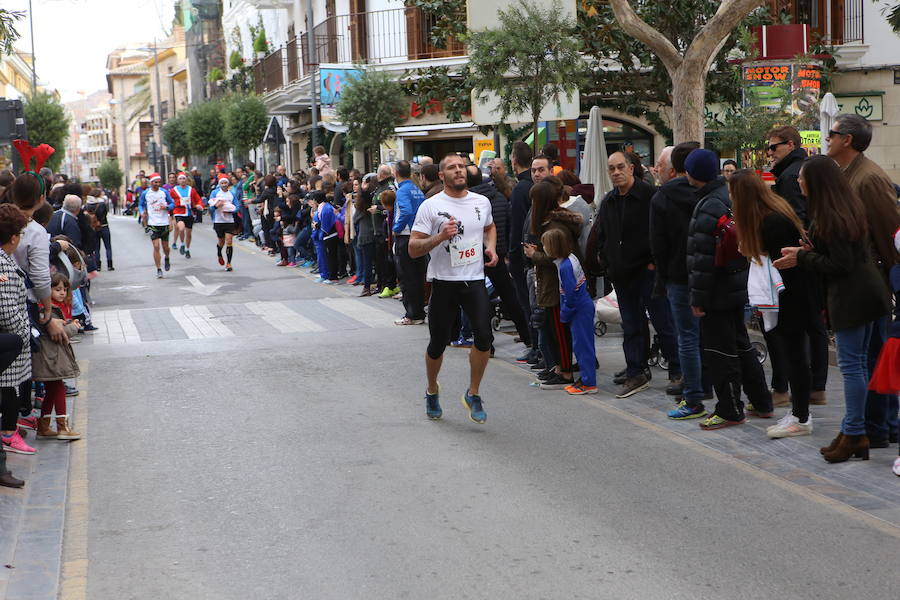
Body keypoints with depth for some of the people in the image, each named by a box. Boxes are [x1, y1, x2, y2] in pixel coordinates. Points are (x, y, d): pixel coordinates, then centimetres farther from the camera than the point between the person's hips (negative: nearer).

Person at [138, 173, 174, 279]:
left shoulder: (164, 192, 1)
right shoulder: (145, 193, 1)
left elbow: (172, 204, 7)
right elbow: (140, 204, 14)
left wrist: (166, 207, -14)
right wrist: (142, 212, -6)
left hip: (164, 223, 1)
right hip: (152, 224, -1)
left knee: (165, 246, 8)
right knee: (156, 246, -10)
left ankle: (167, 259, 43)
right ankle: (158, 270, -3)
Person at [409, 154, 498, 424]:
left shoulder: (482, 202, 8)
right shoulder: (430, 206, -6)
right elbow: (413, 249, -9)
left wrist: (491, 247, 11)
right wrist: (440, 237, -23)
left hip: (475, 280, 3)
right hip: (444, 282, -2)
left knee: (484, 336, -14)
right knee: (438, 343, 6)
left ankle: (473, 394, 4)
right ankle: (432, 391, 34)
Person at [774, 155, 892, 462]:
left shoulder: (829, 216, -19)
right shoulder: (850, 206, 11)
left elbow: (841, 264, -20)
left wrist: (801, 258, -13)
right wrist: (812, 251, 9)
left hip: (849, 296, -10)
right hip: (868, 290, 10)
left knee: (851, 364, -4)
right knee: (860, 362, 12)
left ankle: (853, 434, 1)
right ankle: (858, 431, 18)